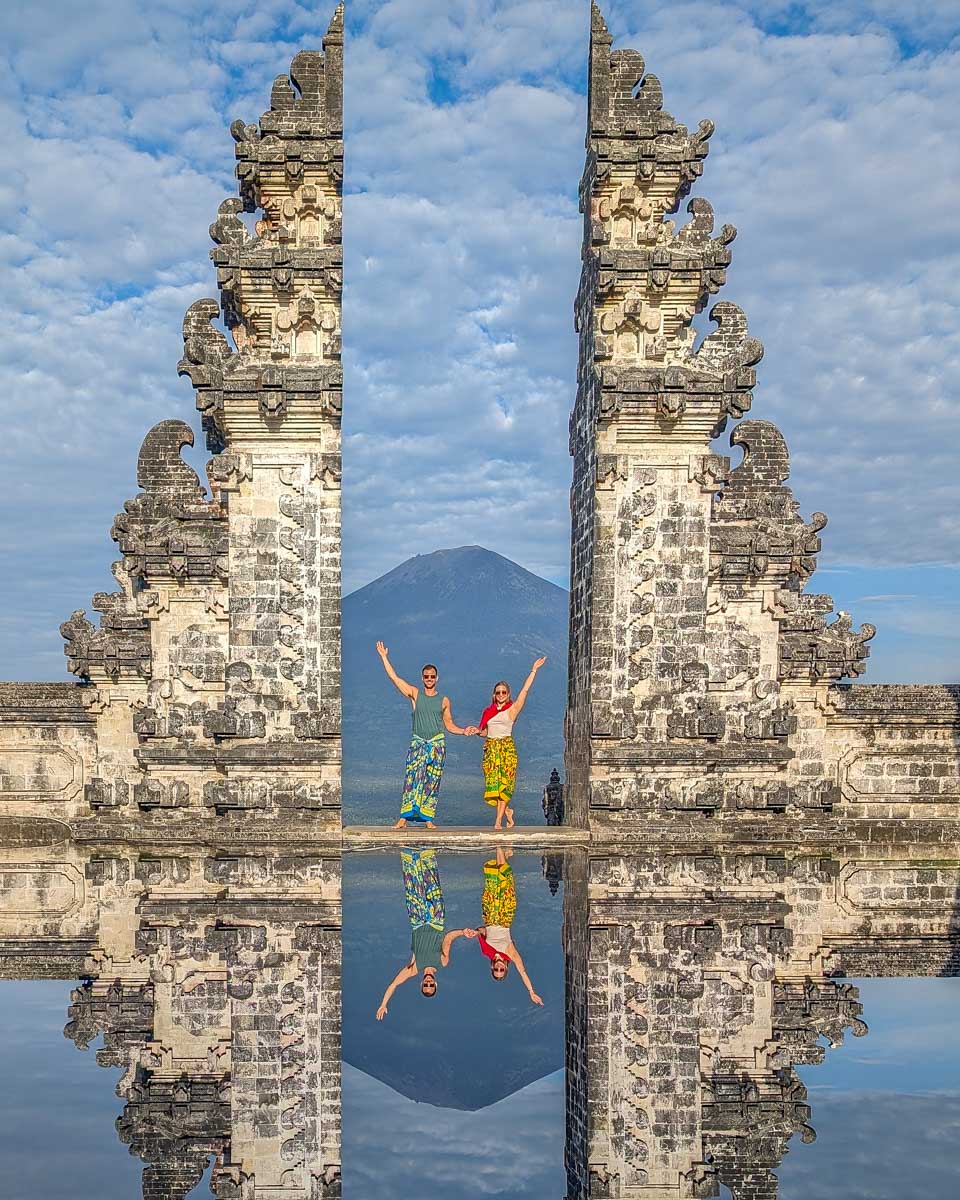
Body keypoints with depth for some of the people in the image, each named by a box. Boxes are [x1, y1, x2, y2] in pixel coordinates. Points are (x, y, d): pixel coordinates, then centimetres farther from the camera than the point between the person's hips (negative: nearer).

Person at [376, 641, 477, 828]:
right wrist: (384, 657, 0)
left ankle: (428, 819, 4)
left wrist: (463, 731, 2)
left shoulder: (444, 700, 8)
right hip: (418, 742, -1)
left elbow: (448, 723, 16)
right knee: (412, 778, -11)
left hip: (437, 744, 1)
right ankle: (404, 818, -13)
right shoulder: (415, 694, 5)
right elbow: (394, 678, 2)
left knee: (432, 782, 1)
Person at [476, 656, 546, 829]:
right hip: (490, 748, 4)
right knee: (492, 784, -1)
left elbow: (525, 690, -2)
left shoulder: (512, 709, 3)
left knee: (503, 784, -7)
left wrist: (534, 670, -3)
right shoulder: (488, 711, 15)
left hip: (506, 748, -4)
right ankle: (507, 811, 21)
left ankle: (498, 820, -7)